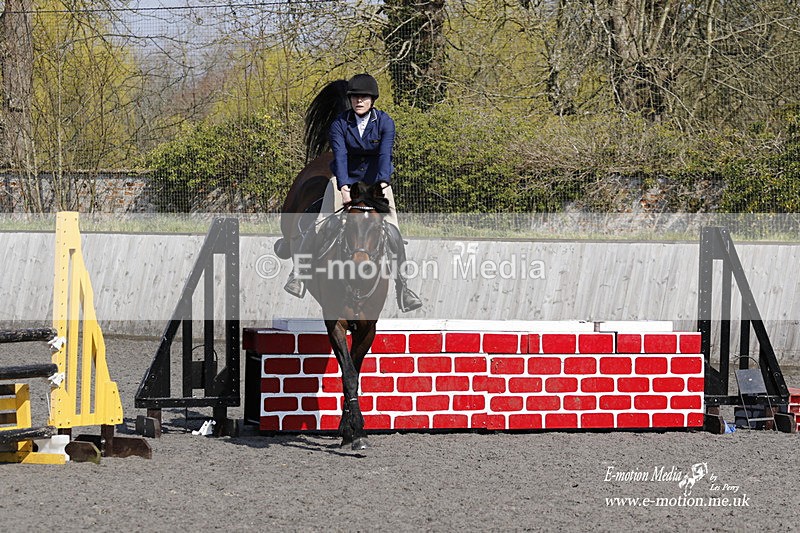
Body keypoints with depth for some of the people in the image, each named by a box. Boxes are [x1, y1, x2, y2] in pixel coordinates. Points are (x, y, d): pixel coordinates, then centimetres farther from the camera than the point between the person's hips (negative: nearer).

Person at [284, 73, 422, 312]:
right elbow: (340, 156, -24)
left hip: (376, 181, 0)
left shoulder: (385, 122, -12)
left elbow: (385, 155, -25)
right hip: (345, 180, 0)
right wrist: (344, 188, -40)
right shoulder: (339, 124, -11)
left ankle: (402, 286, -4)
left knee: (392, 233, -12)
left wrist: (383, 184, -42)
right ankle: (298, 271, -4)